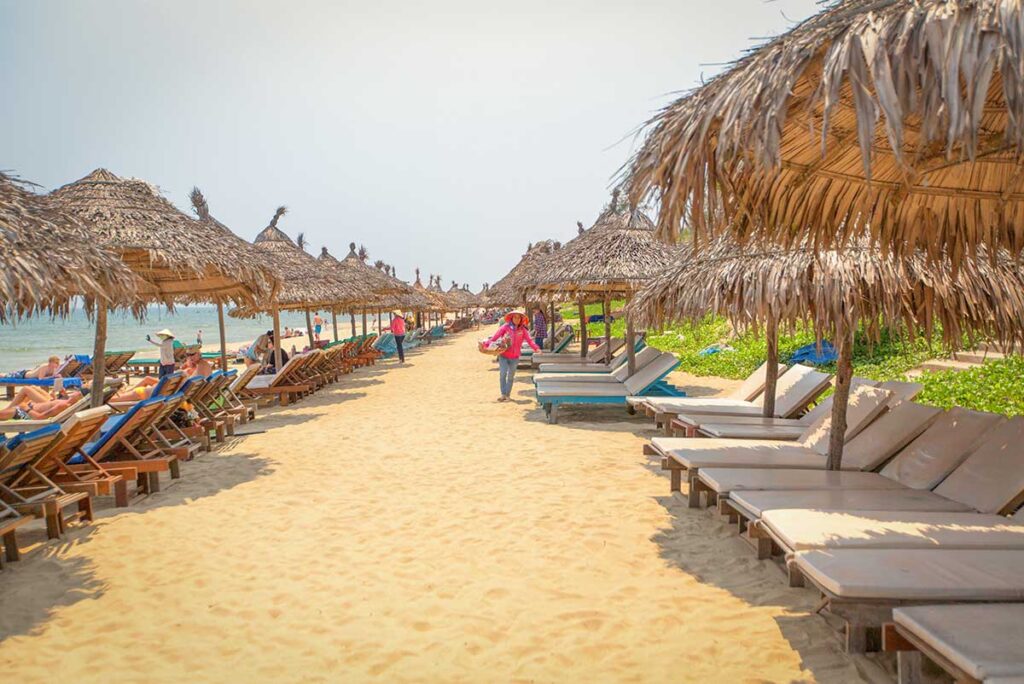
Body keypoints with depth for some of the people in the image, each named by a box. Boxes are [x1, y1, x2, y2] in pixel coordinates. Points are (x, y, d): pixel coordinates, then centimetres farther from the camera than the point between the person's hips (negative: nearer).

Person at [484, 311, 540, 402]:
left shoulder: (523, 330, -1)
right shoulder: (505, 327, -6)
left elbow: (529, 340, -7)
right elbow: (495, 336, -9)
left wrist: (536, 348, -23)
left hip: (514, 357, 2)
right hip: (503, 355, -2)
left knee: (511, 376, 10)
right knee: (502, 374, -10)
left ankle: (508, 395, 22)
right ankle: (503, 394, 0)